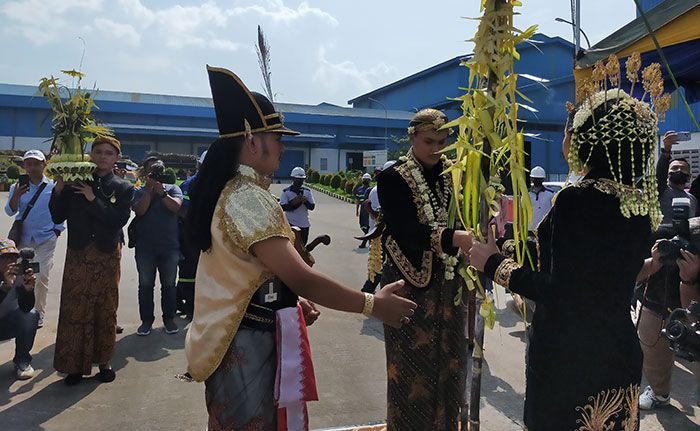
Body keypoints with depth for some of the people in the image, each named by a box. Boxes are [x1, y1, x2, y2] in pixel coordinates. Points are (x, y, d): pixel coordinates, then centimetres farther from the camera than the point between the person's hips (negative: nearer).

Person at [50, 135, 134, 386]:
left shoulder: (123, 188, 3)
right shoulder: (75, 182, 5)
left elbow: (119, 219, -11)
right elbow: (58, 217, 3)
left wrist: (93, 199, -15)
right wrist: (58, 190, -9)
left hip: (107, 257, 0)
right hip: (78, 255, 1)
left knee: (105, 311, 8)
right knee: (73, 310, 0)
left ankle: (104, 362, 21)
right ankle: (74, 365, 11)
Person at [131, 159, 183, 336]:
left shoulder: (173, 189, 5)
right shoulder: (139, 192, 6)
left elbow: (175, 206, -13)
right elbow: (140, 211, -11)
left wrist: (160, 191, -19)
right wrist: (149, 188, -13)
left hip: (170, 246, 0)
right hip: (145, 246, 0)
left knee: (169, 284, 7)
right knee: (145, 284, 7)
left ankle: (169, 318, 19)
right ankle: (146, 320, 18)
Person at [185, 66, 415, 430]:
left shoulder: (227, 190, 9)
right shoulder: (250, 199, -23)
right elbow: (301, 278, -29)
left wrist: (292, 303, 17)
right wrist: (373, 304, -21)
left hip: (234, 335, 10)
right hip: (249, 342, -10)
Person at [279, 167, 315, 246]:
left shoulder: (307, 191, 7)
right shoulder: (286, 192, -3)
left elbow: (312, 207, 3)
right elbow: (283, 207, -11)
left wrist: (305, 201, -16)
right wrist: (293, 203, -25)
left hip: (304, 224, 4)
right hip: (291, 224, -4)